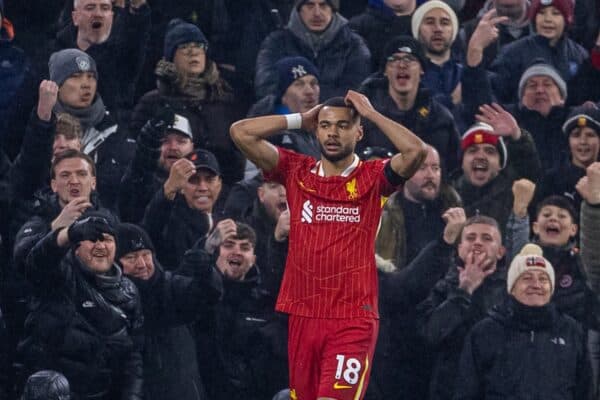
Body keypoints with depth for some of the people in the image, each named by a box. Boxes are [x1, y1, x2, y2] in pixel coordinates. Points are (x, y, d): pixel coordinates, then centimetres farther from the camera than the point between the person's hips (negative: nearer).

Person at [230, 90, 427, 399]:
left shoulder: (372, 178, 1)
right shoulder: (296, 172, 8)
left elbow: (415, 151, -17)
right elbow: (240, 133, 2)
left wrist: (371, 113, -6)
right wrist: (301, 119, 7)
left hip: (354, 319, -4)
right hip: (303, 316, 4)